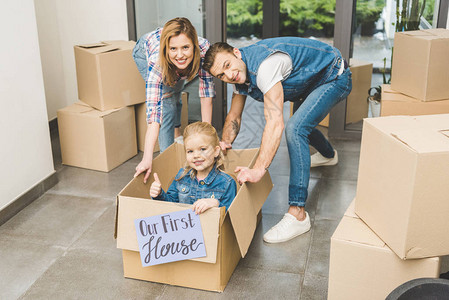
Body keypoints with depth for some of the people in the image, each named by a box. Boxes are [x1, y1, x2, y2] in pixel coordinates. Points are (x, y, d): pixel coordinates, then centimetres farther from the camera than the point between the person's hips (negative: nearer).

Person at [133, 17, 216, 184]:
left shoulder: (204, 50, -40)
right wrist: (147, 159, -56)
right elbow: (154, 111, -50)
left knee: (175, 97, 9)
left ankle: (176, 137, 31)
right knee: (166, 101, -18)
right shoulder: (156, 63, -45)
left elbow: (206, 94, -33)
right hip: (144, 51, -3)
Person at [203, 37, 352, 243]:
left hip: (334, 78, -10)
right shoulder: (239, 72, -9)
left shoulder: (265, 65, -38)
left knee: (295, 128, -28)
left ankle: (297, 215, -25)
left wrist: (258, 170, -51)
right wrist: (225, 142, -18)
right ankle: (328, 155, 62)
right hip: (311, 80, 10)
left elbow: (275, 123, -45)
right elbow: (234, 116, 2)